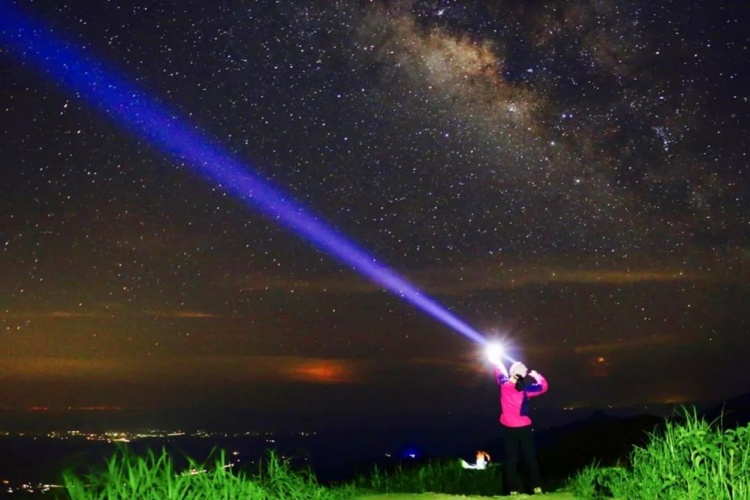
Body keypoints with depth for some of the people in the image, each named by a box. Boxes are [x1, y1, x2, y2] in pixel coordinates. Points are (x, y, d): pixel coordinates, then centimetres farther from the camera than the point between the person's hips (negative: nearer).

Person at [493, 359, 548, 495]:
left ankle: (514, 489, 7)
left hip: (508, 428, 2)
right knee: (530, 457, 10)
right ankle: (537, 487, 12)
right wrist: (536, 375, 12)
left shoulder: (504, 384, -10)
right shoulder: (525, 389, -14)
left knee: (511, 459, 6)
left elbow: (499, 371, 10)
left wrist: (497, 362, 29)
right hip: (524, 428, -1)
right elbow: (544, 386, -3)